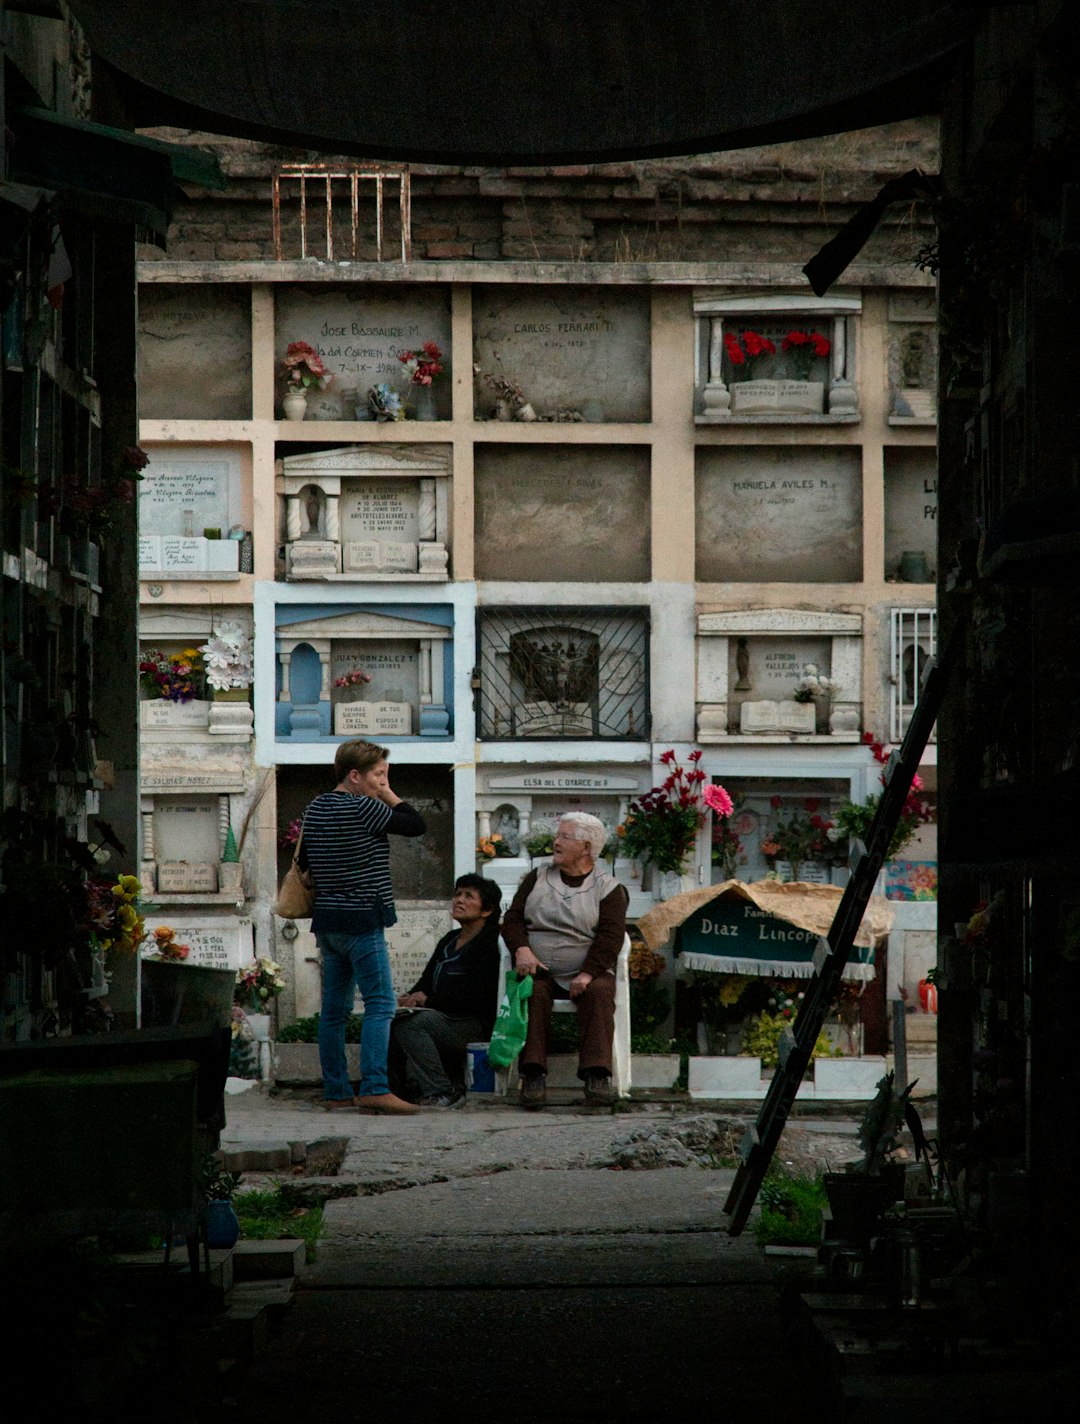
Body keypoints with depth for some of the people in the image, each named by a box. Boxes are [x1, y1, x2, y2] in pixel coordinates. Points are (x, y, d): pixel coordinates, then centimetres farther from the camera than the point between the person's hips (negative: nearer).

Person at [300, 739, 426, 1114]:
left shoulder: (315, 808, 12)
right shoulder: (364, 808, -13)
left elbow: (304, 861, 18)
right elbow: (417, 825, -11)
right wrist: (388, 795, -2)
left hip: (326, 920, 8)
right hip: (362, 920, -8)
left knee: (334, 1009, 9)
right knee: (380, 1004, -9)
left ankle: (336, 1091, 11)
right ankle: (374, 1088, -18)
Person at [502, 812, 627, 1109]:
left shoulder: (607, 887, 7)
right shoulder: (537, 879, 17)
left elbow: (611, 936, -5)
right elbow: (512, 919, 11)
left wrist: (588, 973, -20)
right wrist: (521, 949, -12)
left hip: (585, 972, -1)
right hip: (539, 971, 1)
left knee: (600, 993, -33)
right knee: (533, 995, -31)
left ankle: (596, 1075, -39)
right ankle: (533, 1075, -38)